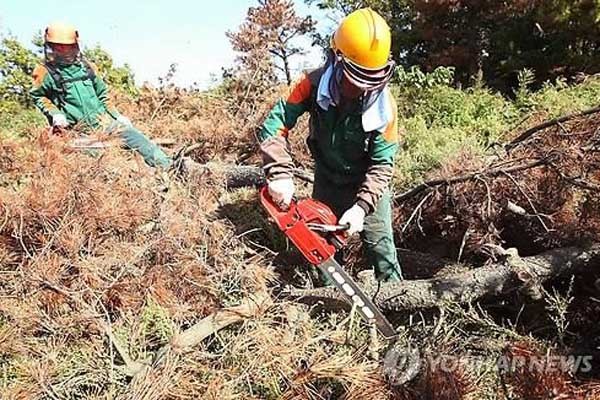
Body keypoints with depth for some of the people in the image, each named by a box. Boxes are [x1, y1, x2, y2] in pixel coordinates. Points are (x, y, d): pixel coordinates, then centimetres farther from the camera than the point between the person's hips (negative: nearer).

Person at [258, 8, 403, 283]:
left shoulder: (384, 104, -27)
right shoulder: (314, 84, -25)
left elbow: (382, 164, -23)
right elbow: (275, 125, -24)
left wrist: (361, 208, -33)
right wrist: (279, 175, -36)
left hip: (367, 185, -2)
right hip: (327, 180, 3)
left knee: (379, 245, -2)